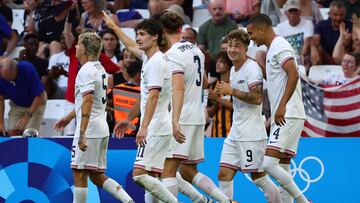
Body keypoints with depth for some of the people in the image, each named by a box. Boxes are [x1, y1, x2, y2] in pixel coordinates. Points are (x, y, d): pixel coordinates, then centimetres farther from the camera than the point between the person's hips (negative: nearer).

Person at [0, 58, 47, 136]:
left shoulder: (28, 69, -32)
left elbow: (39, 96, -25)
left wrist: (28, 116, -29)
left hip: (35, 104, -3)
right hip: (16, 105, 3)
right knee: (13, 133, -10)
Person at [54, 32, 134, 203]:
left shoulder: (86, 71, -13)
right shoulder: (99, 69, 17)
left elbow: (88, 101, -24)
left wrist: (82, 133, -28)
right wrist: (69, 117, 38)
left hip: (88, 130, -9)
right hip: (102, 129, 9)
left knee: (79, 174, -3)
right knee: (97, 176, 12)